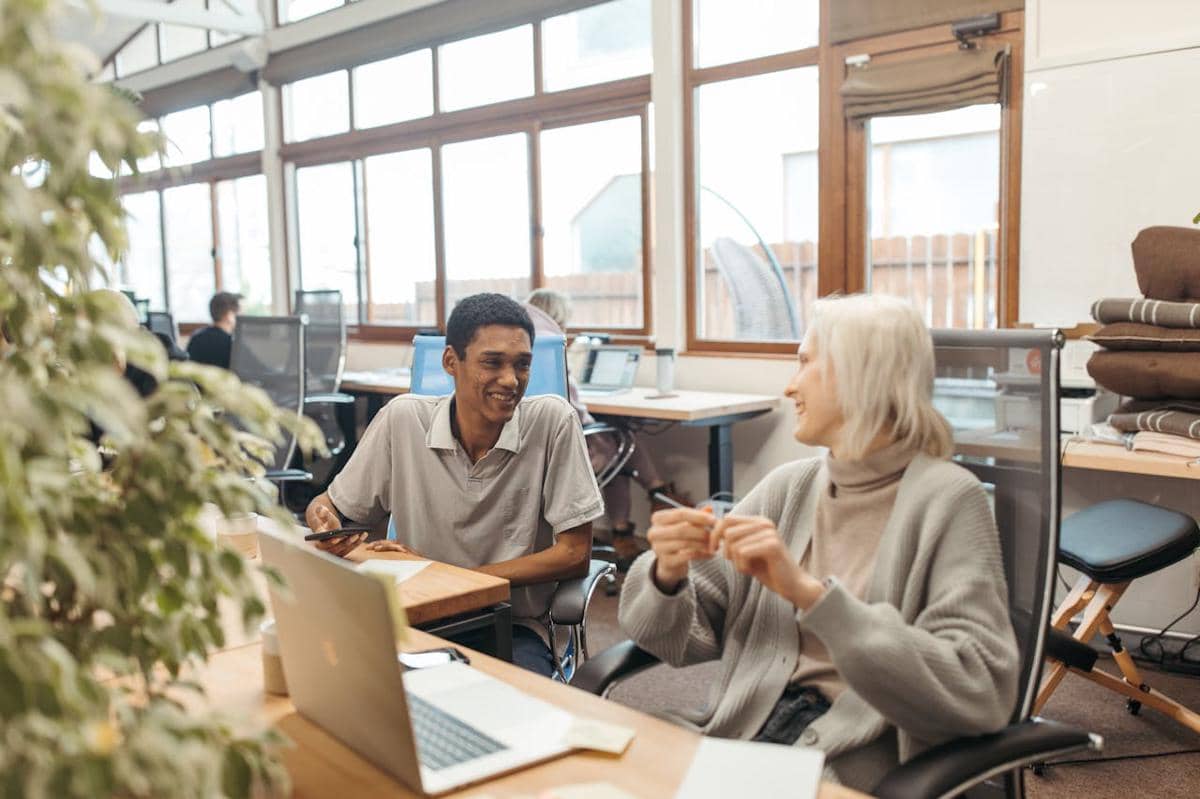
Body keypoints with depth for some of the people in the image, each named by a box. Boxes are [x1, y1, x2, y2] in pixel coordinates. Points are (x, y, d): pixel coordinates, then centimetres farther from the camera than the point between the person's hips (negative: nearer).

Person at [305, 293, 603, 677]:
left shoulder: (552, 421, -11)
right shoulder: (402, 419, -6)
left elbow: (574, 555, -10)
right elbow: (330, 505, 6)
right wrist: (323, 521, -20)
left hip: (514, 629, -2)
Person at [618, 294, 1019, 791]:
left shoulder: (945, 499, -9)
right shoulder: (788, 487, 6)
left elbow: (980, 696, -19)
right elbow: (683, 638, 8)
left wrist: (810, 593, -25)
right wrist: (667, 577, -14)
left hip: (862, 768, -4)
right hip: (751, 739, 5)